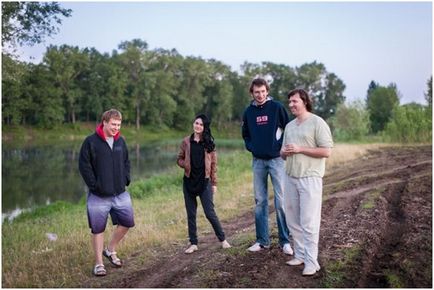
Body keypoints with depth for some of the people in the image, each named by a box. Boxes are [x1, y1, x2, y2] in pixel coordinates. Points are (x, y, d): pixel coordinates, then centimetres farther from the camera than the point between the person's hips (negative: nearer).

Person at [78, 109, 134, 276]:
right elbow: (84, 165, -10)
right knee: (98, 229, 3)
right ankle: (99, 263, 18)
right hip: (99, 195, -5)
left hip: (120, 193, 5)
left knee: (127, 222, 8)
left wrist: (125, 179, 4)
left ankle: (110, 250, 30)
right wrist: (94, 185, -14)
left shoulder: (120, 141, 6)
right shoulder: (91, 142, -10)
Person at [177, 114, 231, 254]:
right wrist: (186, 165, -10)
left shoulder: (209, 143, 0)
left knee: (210, 213, -3)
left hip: (204, 181, -2)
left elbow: (213, 164, 2)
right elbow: (179, 159, 11)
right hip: (189, 181, 2)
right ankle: (193, 243, 18)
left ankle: (223, 239, 14)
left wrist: (214, 183, 0)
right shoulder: (186, 141, 3)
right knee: (191, 214, 8)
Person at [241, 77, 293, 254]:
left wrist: (281, 146, -10)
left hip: (276, 159, -4)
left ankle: (285, 240, 6)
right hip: (258, 161, 4)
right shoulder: (249, 112, 8)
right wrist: (250, 147, 4)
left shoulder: (276, 107, -3)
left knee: (281, 201, -4)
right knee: (260, 202, 8)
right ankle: (262, 240, 17)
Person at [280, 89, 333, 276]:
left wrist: (299, 149, -16)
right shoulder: (289, 126, 16)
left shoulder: (317, 123, -6)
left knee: (308, 222, -5)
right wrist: (284, 152, -3)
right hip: (290, 178, 7)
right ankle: (300, 255, 23)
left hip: (309, 178, -7)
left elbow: (327, 151, -13)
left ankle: (311, 262, 3)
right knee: (293, 220, 11)